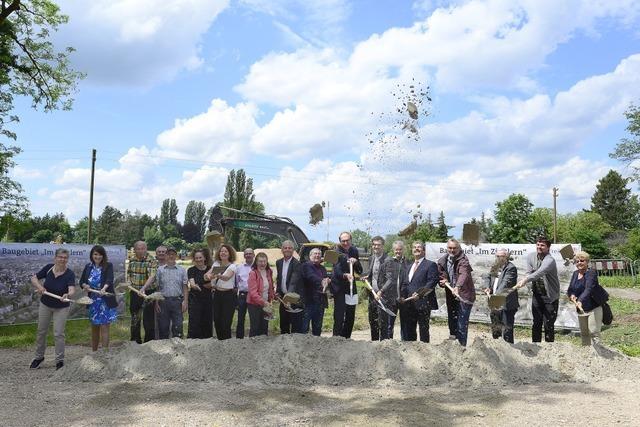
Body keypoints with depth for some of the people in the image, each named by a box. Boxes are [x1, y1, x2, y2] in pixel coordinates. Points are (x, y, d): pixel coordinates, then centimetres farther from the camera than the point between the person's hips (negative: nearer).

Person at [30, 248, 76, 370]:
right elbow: (33, 278, -2)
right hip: (45, 305, 4)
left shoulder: (69, 274, -21)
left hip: (61, 308, -3)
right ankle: (39, 357, 35)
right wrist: (39, 286, -22)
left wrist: (68, 294, -58)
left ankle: (60, 360, 14)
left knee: (58, 334, -2)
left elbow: (72, 289, -36)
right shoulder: (48, 268, -11)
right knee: (41, 332, 15)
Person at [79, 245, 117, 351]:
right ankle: (94, 353, 26)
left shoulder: (108, 266, -6)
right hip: (93, 301, 4)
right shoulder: (88, 267, 7)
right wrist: (85, 285, -13)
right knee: (94, 328, 14)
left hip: (105, 301, -4)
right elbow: (81, 281, 11)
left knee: (104, 327, -5)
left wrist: (104, 288, -41)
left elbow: (109, 279, -21)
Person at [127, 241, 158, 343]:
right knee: (134, 318, 17)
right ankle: (135, 340, 32)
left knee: (148, 319, -3)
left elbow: (152, 277, -27)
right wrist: (130, 283, 3)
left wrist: (144, 288, -41)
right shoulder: (132, 261, 6)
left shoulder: (151, 261, -14)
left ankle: (149, 342, 9)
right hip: (134, 292, 6)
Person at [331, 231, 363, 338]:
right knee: (339, 317, -11)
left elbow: (360, 270, 10)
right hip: (339, 288, -6)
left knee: (350, 317, 12)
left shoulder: (354, 251, 7)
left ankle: (346, 338, 24)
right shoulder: (337, 252, -11)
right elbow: (337, 271, -25)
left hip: (351, 288, 6)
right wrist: (345, 275, -45)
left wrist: (355, 262, -10)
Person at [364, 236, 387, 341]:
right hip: (372, 294, 8)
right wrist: (366, 276, 2)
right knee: (372, 320, 17)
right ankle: (374, 341, 29)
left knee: (381, 322, -4)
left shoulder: (387, 260, -14)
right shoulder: (371, 258, 12)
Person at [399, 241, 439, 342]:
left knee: (423, 329, 0)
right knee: (409, 331, 11)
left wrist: (419, 293, -21)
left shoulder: (430, 265, -2)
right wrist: (402, 295, 3)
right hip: (409, 304, 7)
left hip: (422, 303, -7)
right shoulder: (408, 266, 21)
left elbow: (432, 282, -12)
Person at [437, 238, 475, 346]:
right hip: (451, 296, 7)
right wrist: (443, 281, -3)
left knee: (462, 325, -8)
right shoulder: (443, 261, 7)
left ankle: (462, 346, 0)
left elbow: (463, 274, -31)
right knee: (451, 322, 14)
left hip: (463, 295, -7)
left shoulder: (463, 260, -14)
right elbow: (441, 275, 20)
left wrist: (458, 287, -48)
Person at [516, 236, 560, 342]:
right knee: (536, 323, 10)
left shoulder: (550, 260, -19)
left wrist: (525, 279, -50)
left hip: (550, 296, -5)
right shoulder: (531, 257, 2)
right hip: (537, 294, 5)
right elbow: (529, 273, 4)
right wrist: (530, 285, -15)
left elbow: (540, 272, -36)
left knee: (548, 324, -4)